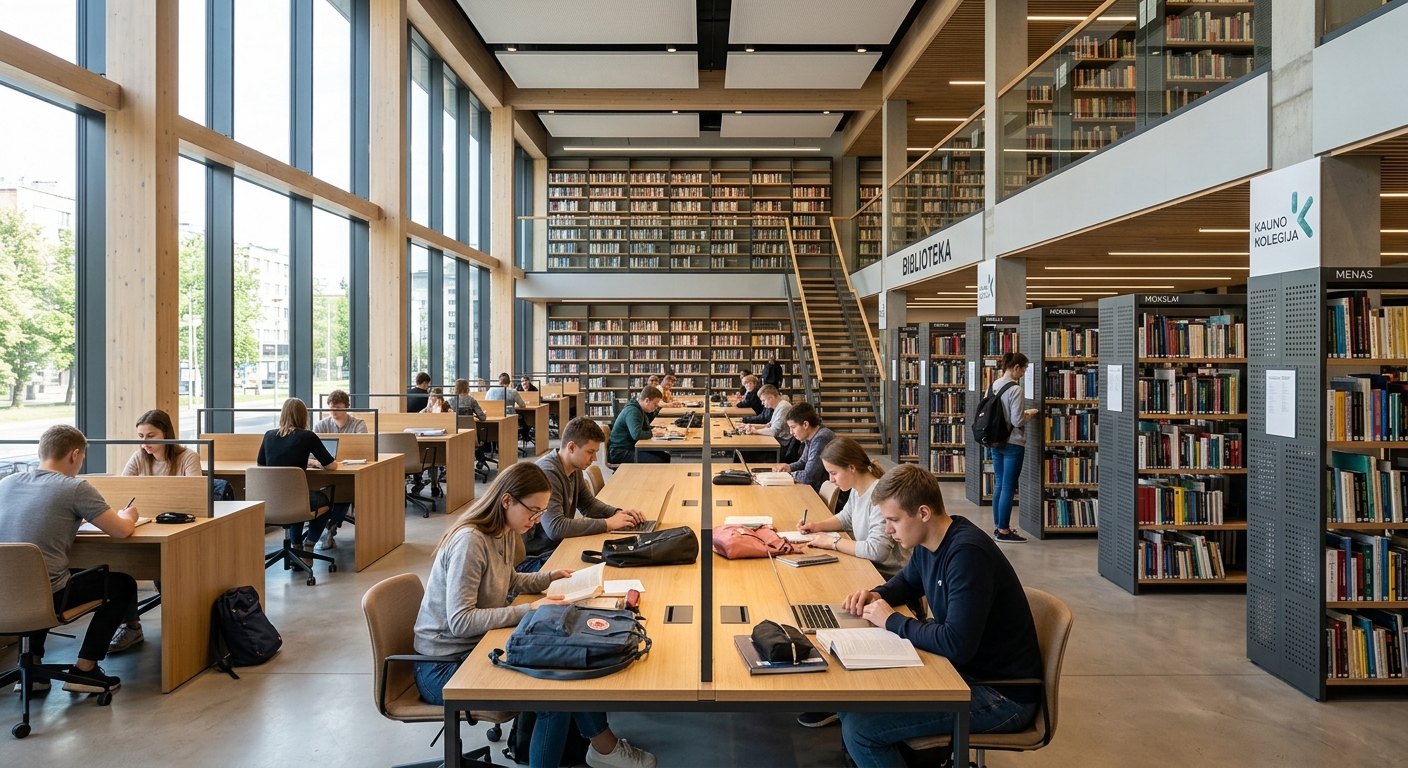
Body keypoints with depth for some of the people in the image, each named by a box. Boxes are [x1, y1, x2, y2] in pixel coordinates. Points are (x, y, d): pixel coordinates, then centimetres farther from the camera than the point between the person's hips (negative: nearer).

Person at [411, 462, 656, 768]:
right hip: (444, 667, -8)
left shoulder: (506, 534, 2)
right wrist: (529, 609, -28)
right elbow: (460, 621, -27)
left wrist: (549, 578, 4)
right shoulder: (469, 541, -24)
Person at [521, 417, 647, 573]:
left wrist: (618, 513, 1)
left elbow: (589, 503, 20)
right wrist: (607, 524, -24)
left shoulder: (574, 470, 4)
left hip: (560, 546, 8)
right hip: (534, 559, -8)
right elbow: (555, 528, -30)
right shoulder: (547, 472, -23)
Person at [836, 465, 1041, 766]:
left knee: (859, 728, -18)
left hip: (1003, 695, -9)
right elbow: (909, 581, 23)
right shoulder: (928, 542, 2)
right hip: (967, 670, 9)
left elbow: (957, 644, -30)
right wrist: (877, 595, 2)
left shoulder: (968, 553, -26)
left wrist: (892, 621, -17)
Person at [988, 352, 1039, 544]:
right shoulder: (1015, 389, -17)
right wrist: (1030, 414, 2)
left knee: (998, 485, 14)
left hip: (995, 442, 8)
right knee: (1008, 488, -1)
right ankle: (1003, 531, 5)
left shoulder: (992, 386, 6)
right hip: (1013, 444, -8)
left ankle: (998, 527, 22)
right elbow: (1017, 421, -19)